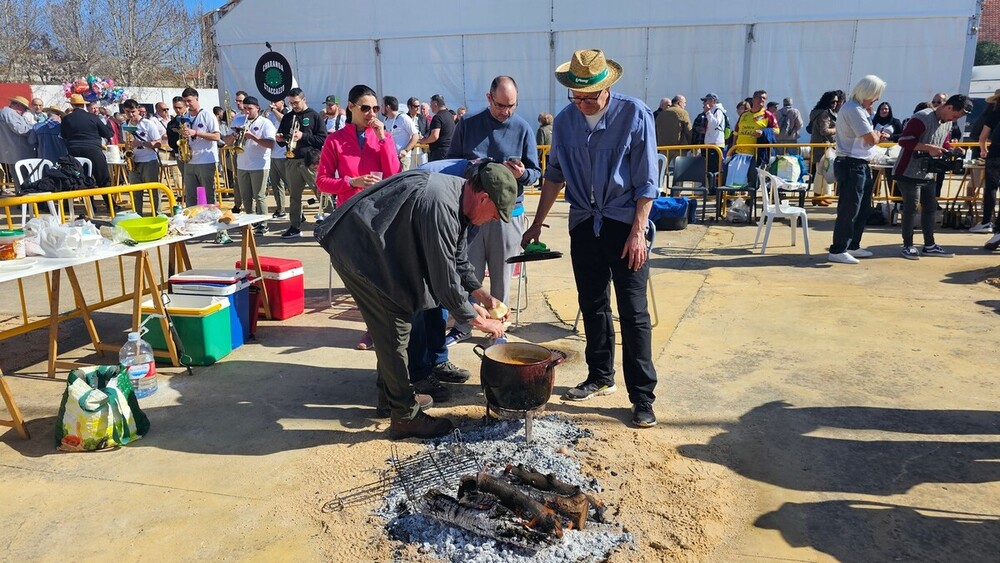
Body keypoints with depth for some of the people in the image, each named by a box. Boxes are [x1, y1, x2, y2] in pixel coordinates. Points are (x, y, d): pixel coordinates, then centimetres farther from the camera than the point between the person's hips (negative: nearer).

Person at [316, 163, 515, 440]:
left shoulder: (457, 194, 1)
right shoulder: (441, 207, -30)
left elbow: (456, 258, 15)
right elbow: (445, 280, -26)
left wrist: (481, 295, 10)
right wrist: (480, 321, -15)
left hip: (374, 248, 10)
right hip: (358, 251, -10)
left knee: (396, 324, 18)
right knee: (394, 331, -5)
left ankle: (390, 395, 34)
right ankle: (405, 417, 7)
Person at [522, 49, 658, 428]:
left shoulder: (634, 115, -10)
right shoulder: (565, 120, 2)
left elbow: (646, 181, -10)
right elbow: (555, 175, 11)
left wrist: (638, 231, -15)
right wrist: (537, 224, 11)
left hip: (625, 223, -4)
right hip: (584, 223, 5)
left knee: (633, 312, -3)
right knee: (593, 306, 13)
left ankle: (642, 397, 6)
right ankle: (601, 377, 29)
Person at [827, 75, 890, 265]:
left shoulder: (858, 109, 18)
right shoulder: (854, 110, -15)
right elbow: (870, 138, -19)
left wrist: (877, 136, 2)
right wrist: (878, 135, 2)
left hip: (859, 165, 11)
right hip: (852, 165, -11)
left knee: (863, 209, 17)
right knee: (849, 210, -8)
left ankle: (853, 246, 25)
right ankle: (837, 250, -3)